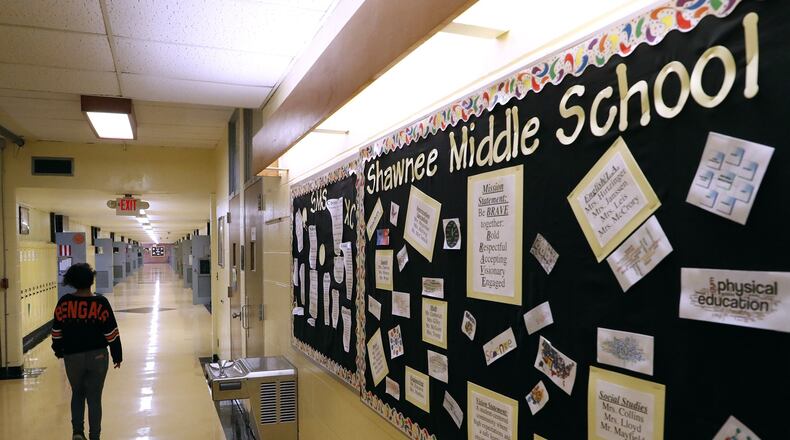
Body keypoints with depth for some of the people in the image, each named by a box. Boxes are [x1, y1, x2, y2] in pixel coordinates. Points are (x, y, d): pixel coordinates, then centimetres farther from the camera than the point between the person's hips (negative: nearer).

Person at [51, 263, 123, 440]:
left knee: (77, 394, 22)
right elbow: (111, 332, -9)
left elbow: (57, 330, 4)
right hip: (98, 356, -2)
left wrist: (58, 350, 20)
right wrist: (117, 355, 2)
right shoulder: (100, 302, -12)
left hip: (73, 357, 2)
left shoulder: (64, 302, -6)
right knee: (94, 397, 9)